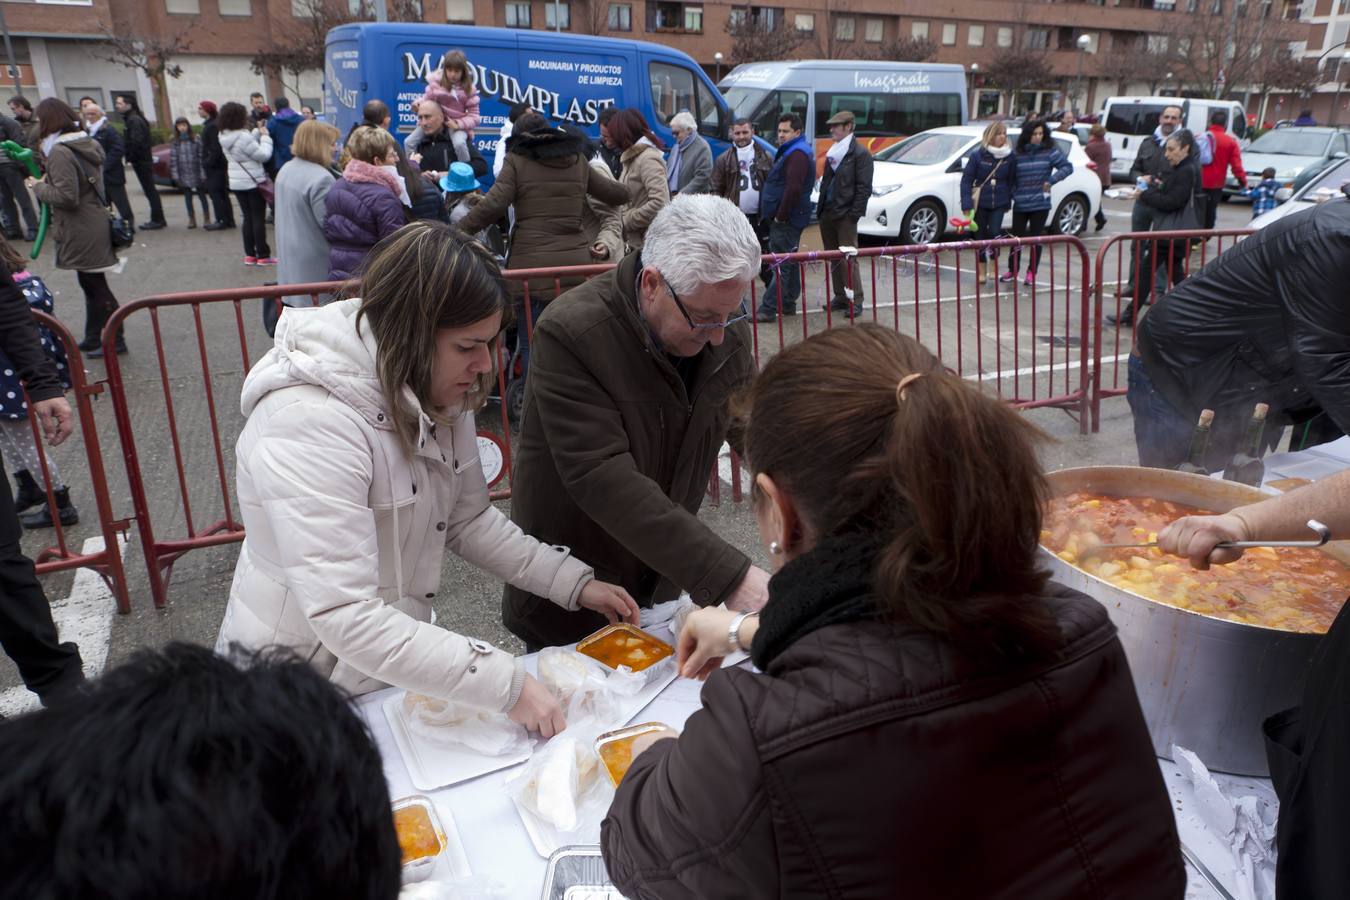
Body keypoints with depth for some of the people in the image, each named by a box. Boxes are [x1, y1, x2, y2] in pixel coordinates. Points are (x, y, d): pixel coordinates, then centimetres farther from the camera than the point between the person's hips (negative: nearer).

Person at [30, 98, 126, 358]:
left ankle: (115, 339, 8)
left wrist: (39, 187, -7)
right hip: (94, 226, 9)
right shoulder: (87, 144, 9)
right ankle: (93, 339, 26)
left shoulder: (59, 152, -18)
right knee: (93, 284, 16)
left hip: (81, 232, -9)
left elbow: (66, 197, -23)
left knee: (95, 286, 0)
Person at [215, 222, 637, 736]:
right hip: (299, 698, -7)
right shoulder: (309, 424, -31)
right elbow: (345, 619, -35)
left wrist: (575, 583, -6)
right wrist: (504, 684, -34)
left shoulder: (437, 396, -6)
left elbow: (468, 519, 3)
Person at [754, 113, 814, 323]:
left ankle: (768, 309, -14)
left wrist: (781, 216, -20)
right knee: (789, 261, 15)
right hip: (786, 218, 11)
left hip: (787, 219, -11)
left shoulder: (797, 154, -15)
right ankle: (788, 304, 23)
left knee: (781, 264, -11)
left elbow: (793, 188, -26)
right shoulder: (789, 152, 20)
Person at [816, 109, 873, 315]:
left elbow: (864, 188, -10)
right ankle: (840, 297, 19)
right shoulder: (833, 152, 17)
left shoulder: (860, 153, -6)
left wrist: (854, 213, -15)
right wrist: (821, 208, 12)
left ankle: (855, 301, -1)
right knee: (834, 258, 11)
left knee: (848, 259, -6)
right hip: (827, 213, 8)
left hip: (845, 215, -8)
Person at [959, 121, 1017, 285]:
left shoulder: (1010, 157, 0)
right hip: (980, 203, 0)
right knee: (981, 235, 6)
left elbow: (1012, 180, 6)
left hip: (999, 203, 1)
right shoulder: (977, 156, -6)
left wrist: (1008, 201, 4)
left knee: (995, 232, -12)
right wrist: (967, 204, -15)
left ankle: (993, 267, 7)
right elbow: (966, 179, -7)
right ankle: (982, 271, 17)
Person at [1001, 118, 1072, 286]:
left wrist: (1051, 180, -13)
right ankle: (1012, 271, 20)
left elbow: (1068, 167, -1)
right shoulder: (1018, 154, 3)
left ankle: (1031, 273, 15)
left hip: (1040, 204, -1)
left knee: (1036, 239, 5)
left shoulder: (1050, 152, -1)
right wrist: (1010, 196, -6)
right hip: (1020, 204, 1)